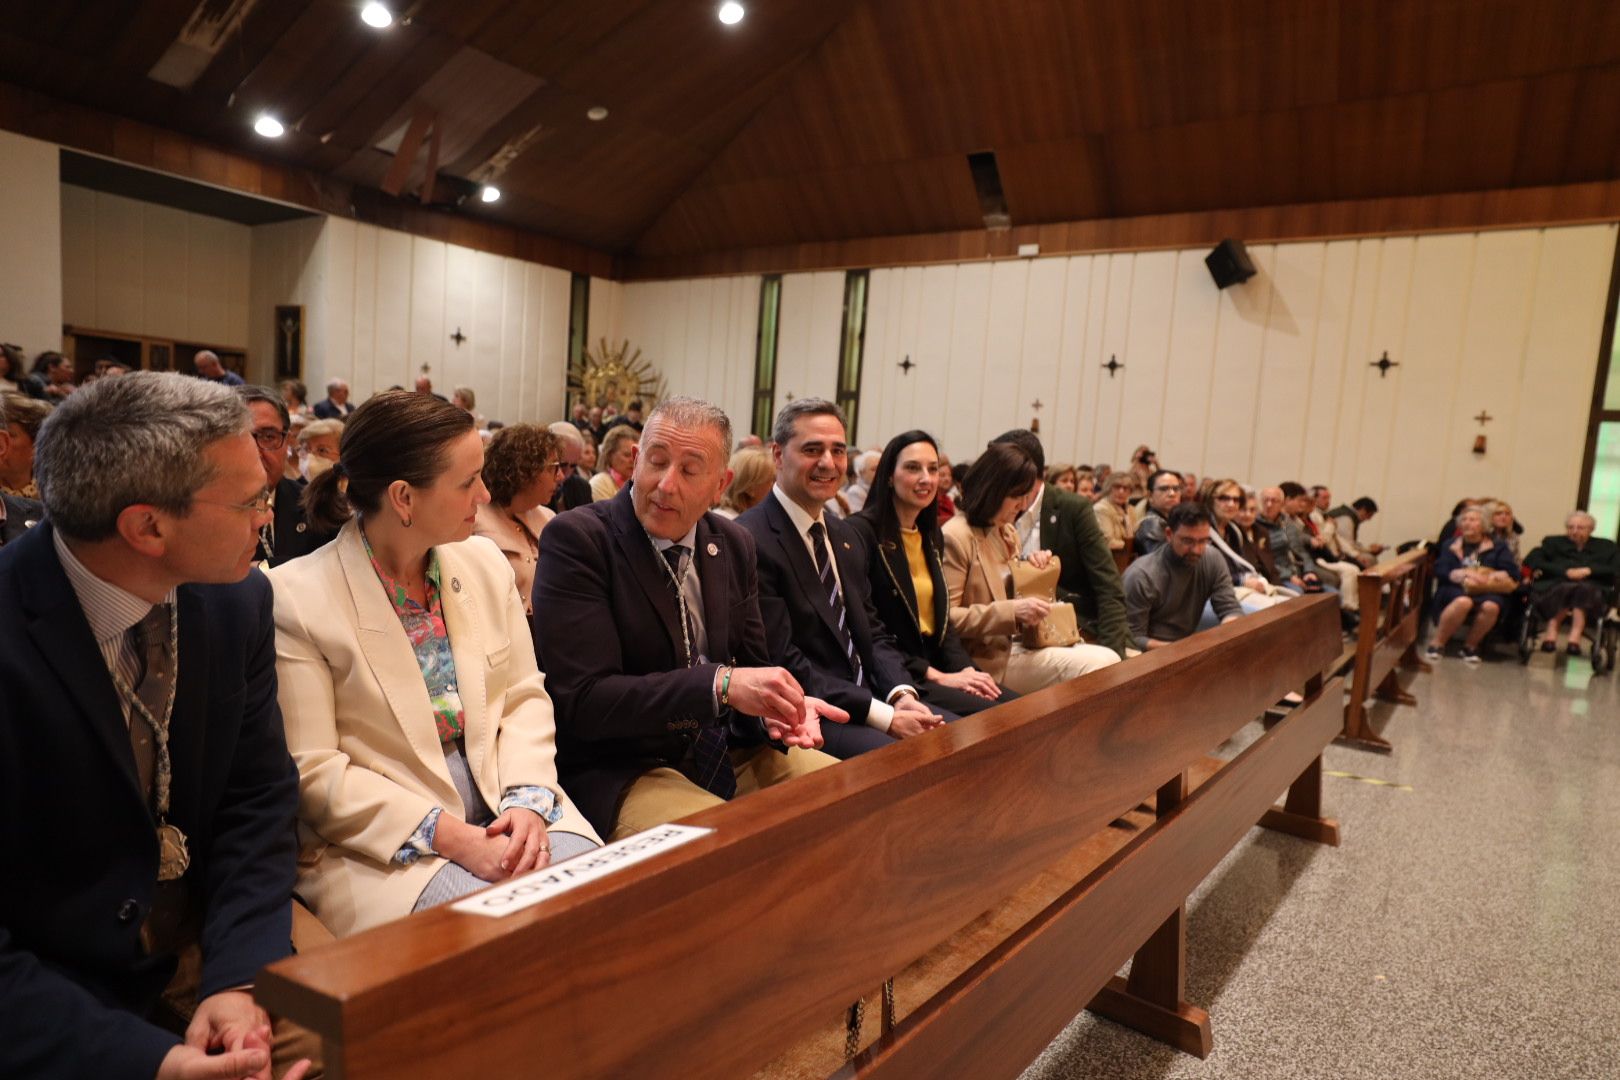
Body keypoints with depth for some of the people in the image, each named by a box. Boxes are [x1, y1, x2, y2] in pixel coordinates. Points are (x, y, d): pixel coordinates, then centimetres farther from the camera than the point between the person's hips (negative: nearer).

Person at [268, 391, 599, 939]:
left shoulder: (485, 563, 5)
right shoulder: (295, 596, -9)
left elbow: (525, 697, 7)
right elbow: (313, 770, -10)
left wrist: (528, 803, -11)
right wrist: (450, 835, -18)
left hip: (501, 805, 4)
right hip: (384, 841, -4)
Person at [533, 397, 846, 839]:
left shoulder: (735, 544, 7)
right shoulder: (575, 539, -13)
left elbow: (751, 666, 12)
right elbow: (583, 700, -20)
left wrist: (776, 708, -13)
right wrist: (721, 685, -29)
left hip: (730, 753, 7)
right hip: (621, 773, -6)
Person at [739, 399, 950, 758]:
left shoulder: (844, 535, 13)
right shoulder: (750, 541, -15)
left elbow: (871, 632, 13)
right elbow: (783, 665, -19)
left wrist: (902, 695, -7)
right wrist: (884, 717, -20)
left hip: (870, 696, 8)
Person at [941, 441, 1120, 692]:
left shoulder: (1007, 532, 16)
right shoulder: (955, 537, -13)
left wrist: (1034, 572, 5)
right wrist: (1013, 611, -24)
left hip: (1016, 643, 9)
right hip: (990, 659, -9)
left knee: (1108, 660, -9)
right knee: (1100, 665, -18)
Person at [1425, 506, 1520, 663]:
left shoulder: (1497, 548, 17)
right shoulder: (1451, 545, 18)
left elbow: (1512, 573, 4)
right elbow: (1440, 570, 3)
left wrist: (1487, 578, -14)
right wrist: (1464, 575, -14)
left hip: (1486, 592, 1)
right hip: (1456, 589, -1)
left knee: (1491, 606, -36)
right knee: (1463, 602, -38)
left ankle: (1470, 645, -14)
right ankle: (1437, 643, -24)